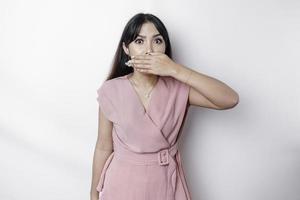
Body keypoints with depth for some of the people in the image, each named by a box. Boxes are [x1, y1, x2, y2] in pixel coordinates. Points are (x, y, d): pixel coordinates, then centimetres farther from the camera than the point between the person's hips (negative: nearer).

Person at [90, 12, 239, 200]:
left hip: (166, 183, 1)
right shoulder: (111, 91, -10)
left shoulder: (178, 88, -9)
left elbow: (231, 100, -23)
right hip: (124, 183, 0)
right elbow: (104, 147, -2)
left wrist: (176, 70, -28)